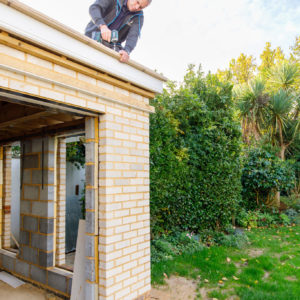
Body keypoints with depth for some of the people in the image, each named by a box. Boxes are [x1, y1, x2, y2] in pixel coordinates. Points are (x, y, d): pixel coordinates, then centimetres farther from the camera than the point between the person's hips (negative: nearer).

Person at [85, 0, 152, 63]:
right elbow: (94, 7, -18)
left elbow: (133, 36, -18)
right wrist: (103, 26, -38)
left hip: (110, 46, 2)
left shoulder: (138, 17, -2)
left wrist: (126, 51, -40)